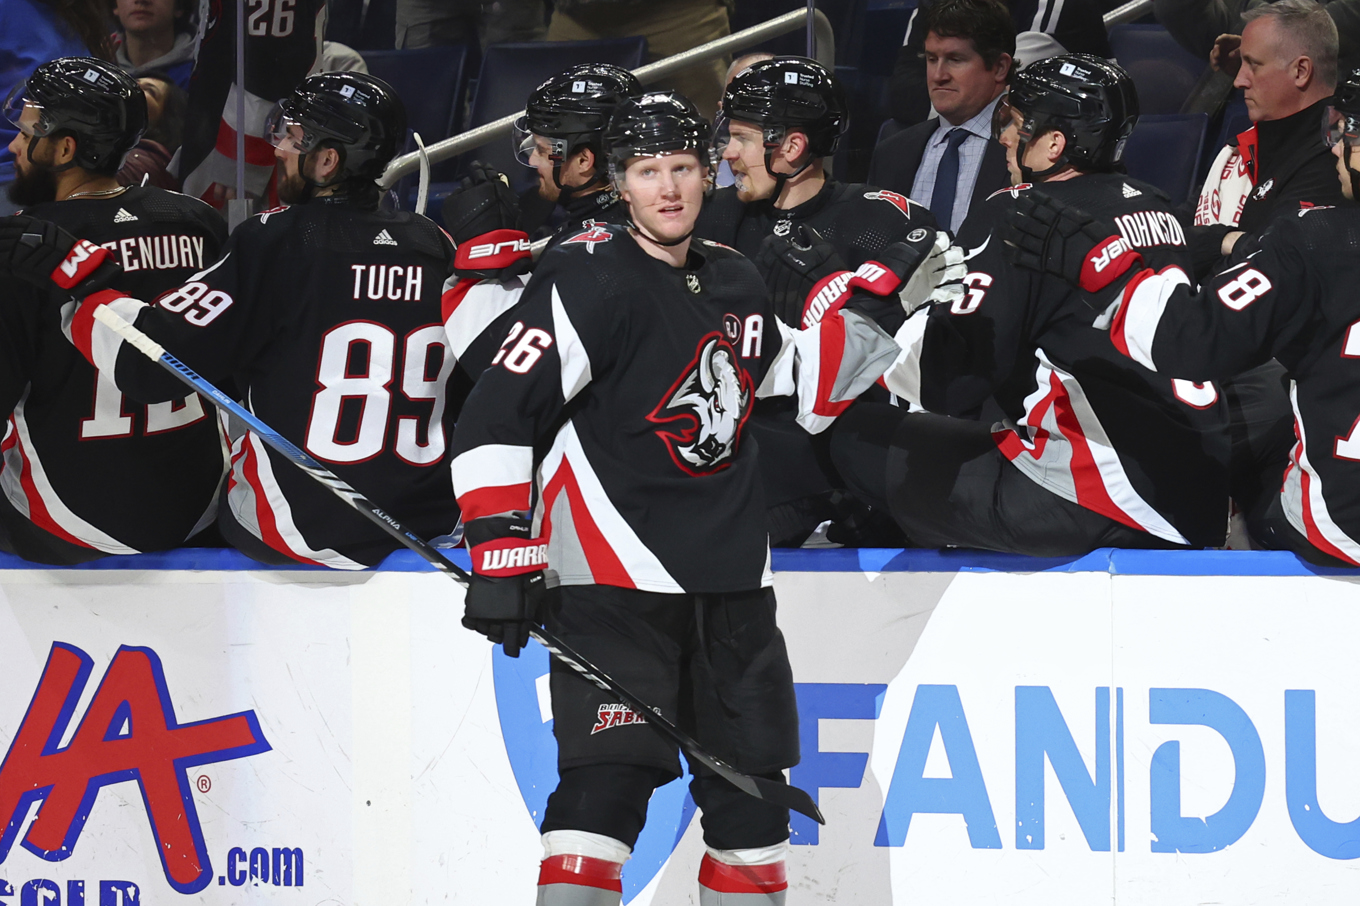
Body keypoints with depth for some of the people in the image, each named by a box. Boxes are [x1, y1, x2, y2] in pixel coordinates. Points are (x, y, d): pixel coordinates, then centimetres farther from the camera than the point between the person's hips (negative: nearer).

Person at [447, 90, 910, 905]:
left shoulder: (737, 281, 11)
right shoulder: (590, 280, -12)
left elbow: (773, 373, 30)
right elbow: (494, 418, -16)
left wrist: (852, 341, 12)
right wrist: (504, 557, -21)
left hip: (731, 577, 7)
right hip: (613, 579, -7)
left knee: (751, 792, 12)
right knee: (608, 782, -19)